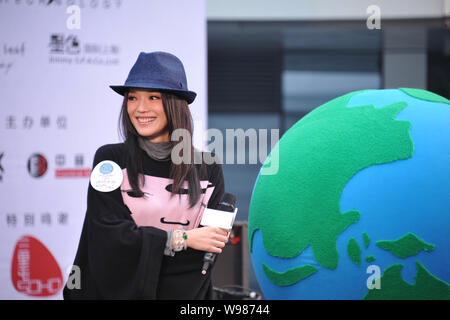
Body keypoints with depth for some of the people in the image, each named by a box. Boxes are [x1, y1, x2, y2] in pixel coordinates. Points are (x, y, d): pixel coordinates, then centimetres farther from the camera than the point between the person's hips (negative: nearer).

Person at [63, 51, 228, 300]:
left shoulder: (208, 169, -1)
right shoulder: (110, 160, -4)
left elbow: (210, 249, -6)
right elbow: (110, 235, -14)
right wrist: (182, 239, -18)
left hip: (182, 293, 1)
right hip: (117, 291, -1)